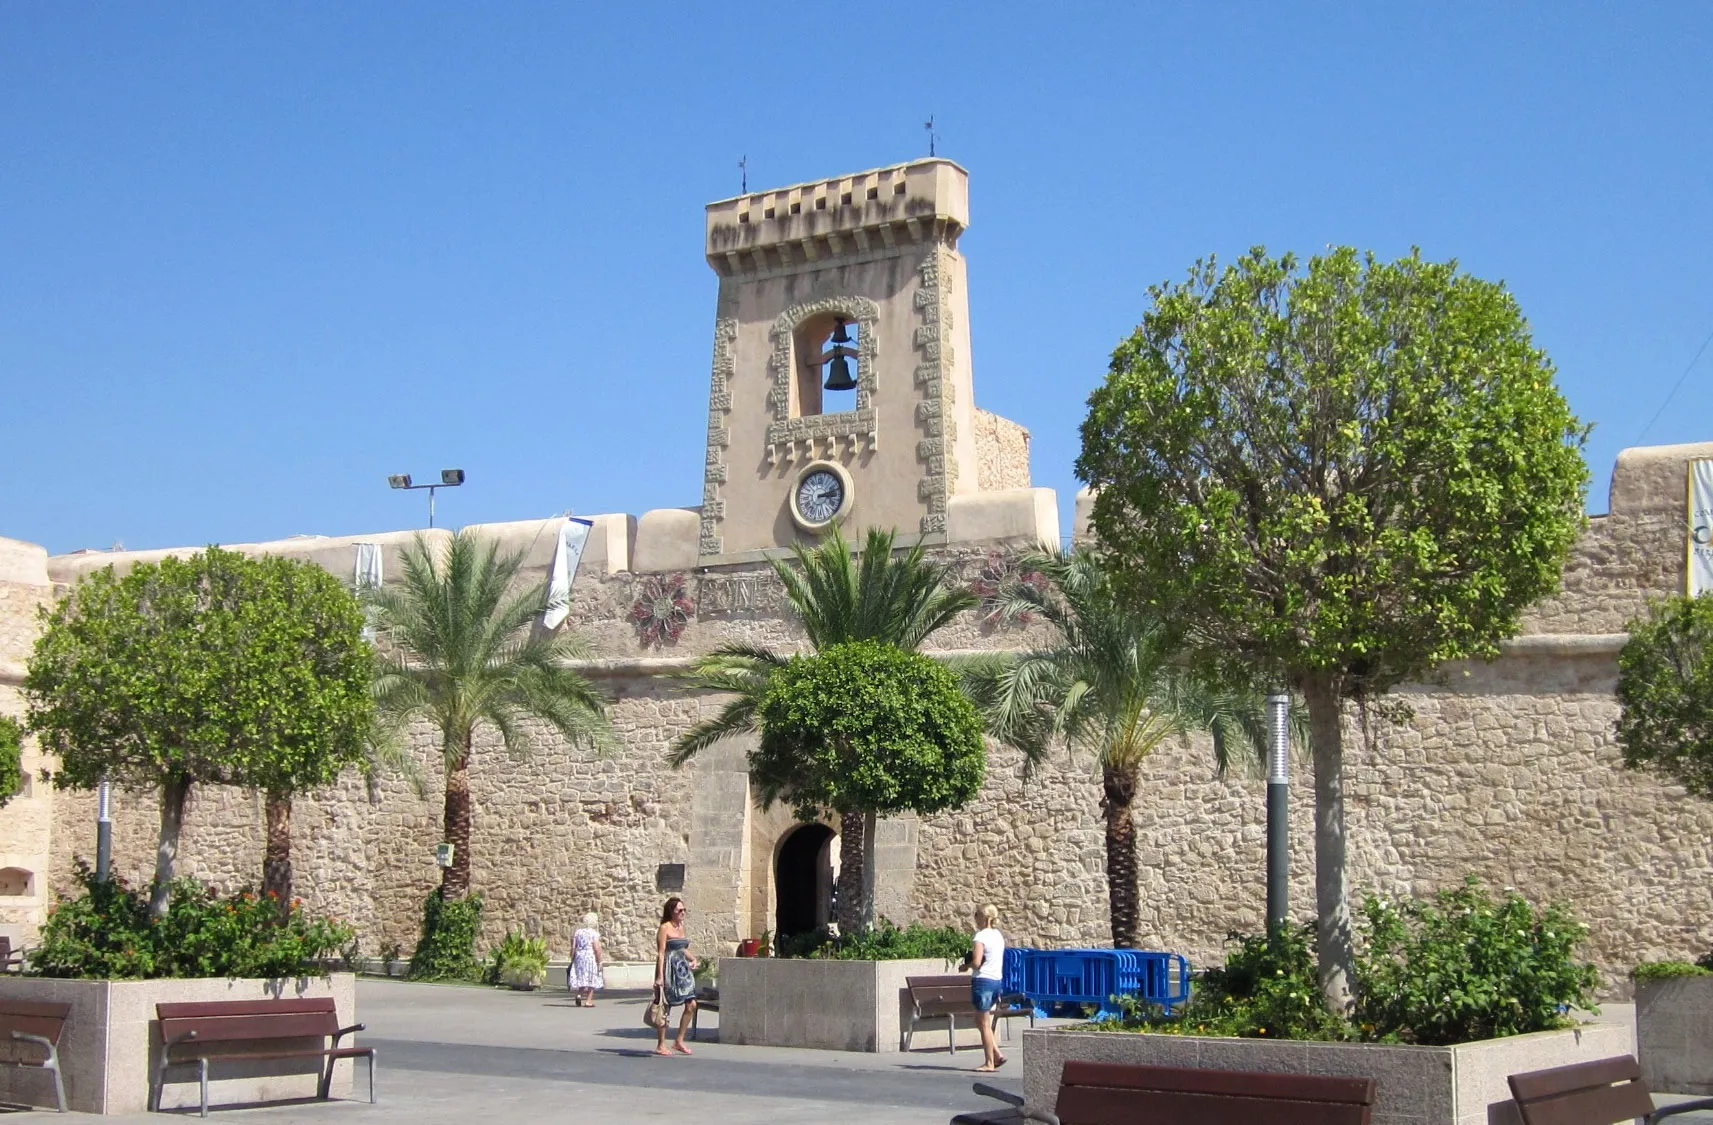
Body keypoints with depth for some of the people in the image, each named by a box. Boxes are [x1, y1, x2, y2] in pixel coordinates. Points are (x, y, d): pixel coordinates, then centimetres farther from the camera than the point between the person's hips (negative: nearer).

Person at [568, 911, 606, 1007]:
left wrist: (572, 960, 10)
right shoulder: (594, 933, -7)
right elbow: (596, 948, -13)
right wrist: (600, 961, -8)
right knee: (591, 979, 4)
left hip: (579, 957, 4)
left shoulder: (578, 932, 6)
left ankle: (579, 994, -10)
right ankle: (588, 1001, 1)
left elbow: (573, 947, 4)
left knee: (581, 978, 14)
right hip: (591, 957, -4)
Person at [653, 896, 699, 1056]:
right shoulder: (665, 928, -9)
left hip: (683, 969, 8)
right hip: (670, 970, -8)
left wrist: (692, 959, 7)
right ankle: (661, 1045, 8)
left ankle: (679, 1041, 12)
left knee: (691, 1005, 1)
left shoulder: (681, 926, 14)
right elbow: (661, 953, -14)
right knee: (667, 1007, -1)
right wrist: (660, 976, -20)